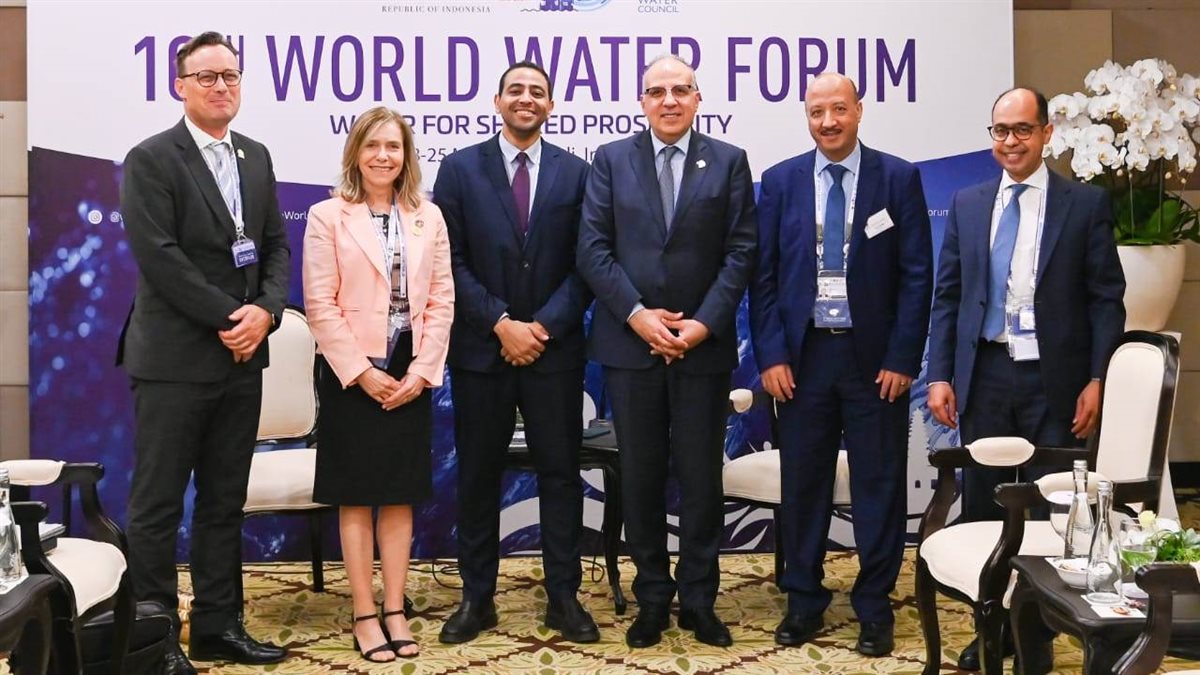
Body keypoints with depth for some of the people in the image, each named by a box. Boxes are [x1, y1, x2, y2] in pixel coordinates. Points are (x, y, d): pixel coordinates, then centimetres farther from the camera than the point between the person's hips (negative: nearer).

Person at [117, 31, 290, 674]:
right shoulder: (150, 159, -6)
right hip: (174, 359, -6)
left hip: (241, 356, 6)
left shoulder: (256, 157, 13)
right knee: (157, 505, 2)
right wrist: (227, 319, -15)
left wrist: (266, 310, -6)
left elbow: (275, 246, 11)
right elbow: (159, 256, -14)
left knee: (224, 501, 12)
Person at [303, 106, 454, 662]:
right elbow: (320, 305, -7)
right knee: (356, 497, 4)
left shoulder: (428, 217, 7)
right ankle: (364, 615, 12)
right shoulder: (328, 216, -2)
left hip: (410, 374, 3)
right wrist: (362, 371, -13)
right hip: (351, 373, -3)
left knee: (400, 494, 8)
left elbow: (441, 299, 3)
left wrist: (421, 370, -6)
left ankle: (395, 610, 16)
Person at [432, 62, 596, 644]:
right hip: (481, 348, 0)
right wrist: (501, 323, -12)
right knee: (478, 476, 8)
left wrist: (543, 325, -11)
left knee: (561, 472, 5)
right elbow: (451, 260, -3)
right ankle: (477, 597, 20)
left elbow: (583, 264, 1)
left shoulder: (575, 172, 5)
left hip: (555, 348, 1)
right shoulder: (461, 168, 2)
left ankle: (563, 597, 16)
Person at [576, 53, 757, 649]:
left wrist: (704, 323, -11)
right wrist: (636, 315, -11)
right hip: (630, 343, 1)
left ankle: (698, 600, 18)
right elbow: (593, 248, 0)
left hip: (703, 345, 0)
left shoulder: (728, 162, 6)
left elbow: (741, 251, 0)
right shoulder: (611, 160, 7)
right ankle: (652, 598, 20)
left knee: (701, 477, 5)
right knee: (640, 477, 7)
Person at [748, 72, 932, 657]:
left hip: (875, 356, -1)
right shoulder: (780, 181, 5)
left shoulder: (898, 178, 0)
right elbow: (763, 276, 4)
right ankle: (804, 602, 23)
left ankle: (874, 608, 19)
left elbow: (917, 275, -2)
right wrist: (771, 355, -4)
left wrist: (902, 358, -8)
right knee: (802, 483, 9)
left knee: (878, 484, 5)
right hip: (803, 354, 2)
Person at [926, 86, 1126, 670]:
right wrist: (940, 375, 0)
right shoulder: (967, 204, 8)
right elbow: (947, 296, 7)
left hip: (1054, 379, -2)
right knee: (982, 508, 9)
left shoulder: (1086, 203, 1)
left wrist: (1096, 381, -9)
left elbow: (1106, 298, -2)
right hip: (984, 375, 3)